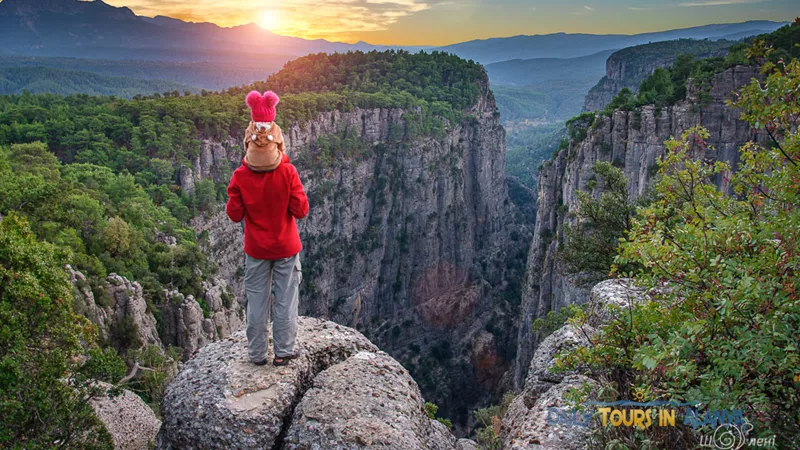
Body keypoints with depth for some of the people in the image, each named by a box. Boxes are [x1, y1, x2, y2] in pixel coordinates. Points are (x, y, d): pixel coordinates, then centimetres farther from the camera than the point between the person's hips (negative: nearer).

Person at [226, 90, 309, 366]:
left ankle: (257, 354, 24)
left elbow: (234, 214, -9)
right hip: (286, 248, -1)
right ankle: (283, 352, 20)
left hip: (256, 250, 1)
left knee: (256, 301, 14)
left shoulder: (240, 177, -14)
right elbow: (301, 210, -14)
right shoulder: (287, 172, -17)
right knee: (285, 300, 11)